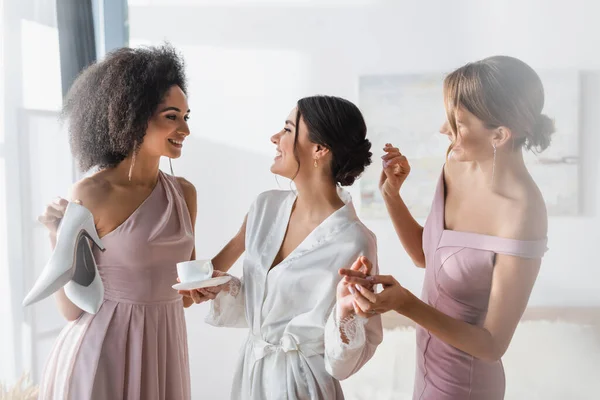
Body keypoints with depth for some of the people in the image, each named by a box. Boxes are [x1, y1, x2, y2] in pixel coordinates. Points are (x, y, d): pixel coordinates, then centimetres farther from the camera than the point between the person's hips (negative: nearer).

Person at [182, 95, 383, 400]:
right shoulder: (267, 207, -5)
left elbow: (345, 361, -15)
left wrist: (345, 311, -32)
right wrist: (219, 288, -9)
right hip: (251, 371, 6)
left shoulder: (353, 242, -23)